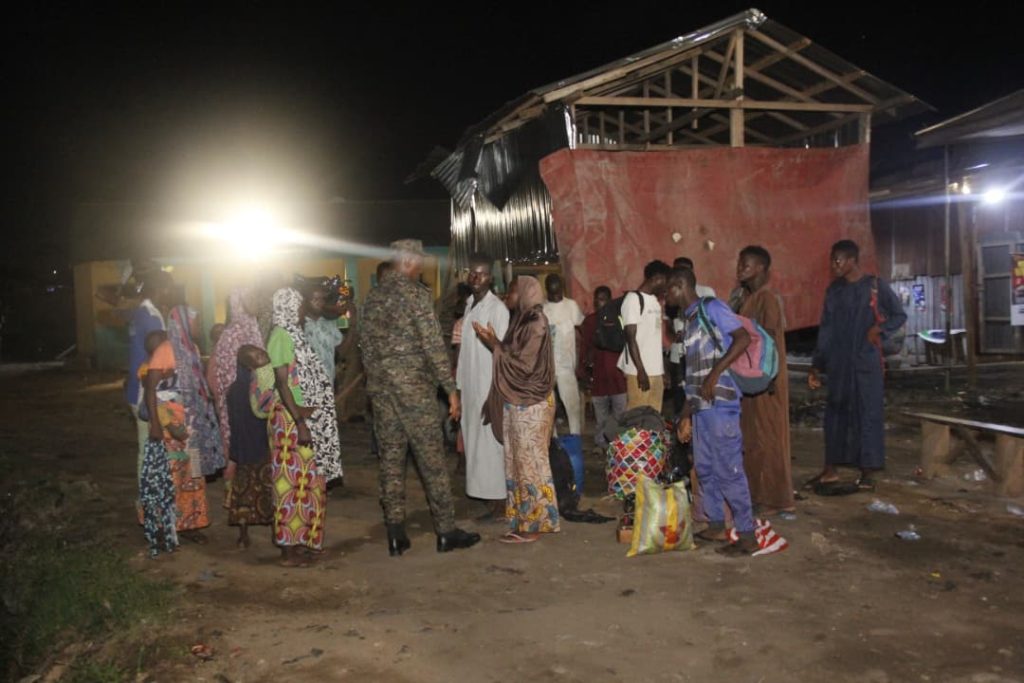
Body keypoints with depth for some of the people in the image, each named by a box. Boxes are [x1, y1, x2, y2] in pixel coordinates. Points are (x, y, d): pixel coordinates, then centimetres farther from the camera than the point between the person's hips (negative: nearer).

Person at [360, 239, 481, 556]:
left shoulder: (372, 296, 10)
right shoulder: (415, 293, -10)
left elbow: (365, 342, 14)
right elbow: (433, 344, -14)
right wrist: (450, 388, -11)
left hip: (379, 387, 6)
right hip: (414, 385, -6)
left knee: (390, 459, 9)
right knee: (431, 459, 2)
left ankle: (395, 535, 11)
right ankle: (446, 531, 8)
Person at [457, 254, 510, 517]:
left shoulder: (497, 308, -10)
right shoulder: (469, 305, 12)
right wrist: (459, 386, 12)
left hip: (489, 388, -7)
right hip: (470, 387, 7)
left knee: (490, 443, -4)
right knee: (475, 443, 9)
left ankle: (500, 503, 4)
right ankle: (488, 495, 17)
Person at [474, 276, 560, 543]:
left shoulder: (536, 325, -16)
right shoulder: (523, 321, 10)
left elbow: (523, 365, -19)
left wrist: (494, 344, -14)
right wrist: (493, 341, 4)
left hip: (530, 404, -9)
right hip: (517, 402, 9)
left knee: (530, 461, -2)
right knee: (519, 461, 12)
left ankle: (534, 523, 7)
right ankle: (525, 519, 20)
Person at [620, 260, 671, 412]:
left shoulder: (655, 301, 17)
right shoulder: (633, 299, -8)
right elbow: (630, 337, -13)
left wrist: (663, 370, 15)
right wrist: (641, 370, -17)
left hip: (656, 371, 8)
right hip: (639, 371, -8)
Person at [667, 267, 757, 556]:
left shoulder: (711, 308, -5)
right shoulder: (688, 322, 20)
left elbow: (743, 338, -18)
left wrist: (715, 373, -22)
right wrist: (686, 416, 19)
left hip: (719, 403, -9)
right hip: (700, 405, 9)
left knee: (728, 469, -6)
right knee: (705, 468, 14)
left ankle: (747, 535, 0)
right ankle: (716, 526, 25)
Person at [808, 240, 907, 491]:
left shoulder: (875, 286, -4)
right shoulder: (834, 290, 7)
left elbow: (899, 315, 4)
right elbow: (825, 329, 8)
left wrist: (879, 329, -14)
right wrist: (817, 365, 5)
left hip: (867, 361, -4)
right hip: (838, 362, 4)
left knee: (868, 413, 0)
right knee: (835, 413, 8)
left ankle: (868, 472, 8)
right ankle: (830, 470, 16)